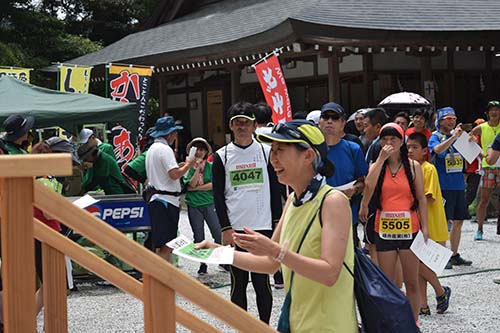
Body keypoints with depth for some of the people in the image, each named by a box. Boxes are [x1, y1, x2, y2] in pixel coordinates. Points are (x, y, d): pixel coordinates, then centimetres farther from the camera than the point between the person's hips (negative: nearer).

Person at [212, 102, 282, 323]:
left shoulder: (267, 152, 5)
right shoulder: (222, 156, 3)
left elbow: (275, 191, 7)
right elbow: (218, 196, 1)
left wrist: (278, 224, 2)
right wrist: (226, 228, -6)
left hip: (263, 228, 0)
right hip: (235, 229, 0)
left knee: (262, 280, 4)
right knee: (238, 282, 5)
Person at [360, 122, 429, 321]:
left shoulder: (413, 166, 2)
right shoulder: (377, 166, 5)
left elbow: (421, 199, 3)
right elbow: (369, 185, -17)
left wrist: (424, 227, -3)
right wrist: (381, 159, -14)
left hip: (409, 228, -1)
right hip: (384, 228, 1)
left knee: (411, 282, 5)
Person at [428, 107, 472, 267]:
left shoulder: (457, 136, 12)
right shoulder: (435, 137, -5)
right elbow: (438, 150, -27)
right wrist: (454, 136, -33)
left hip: (458, 186, 6)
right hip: (443, 186, -6)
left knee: (458, 221, 11)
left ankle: (455, 255, 21)